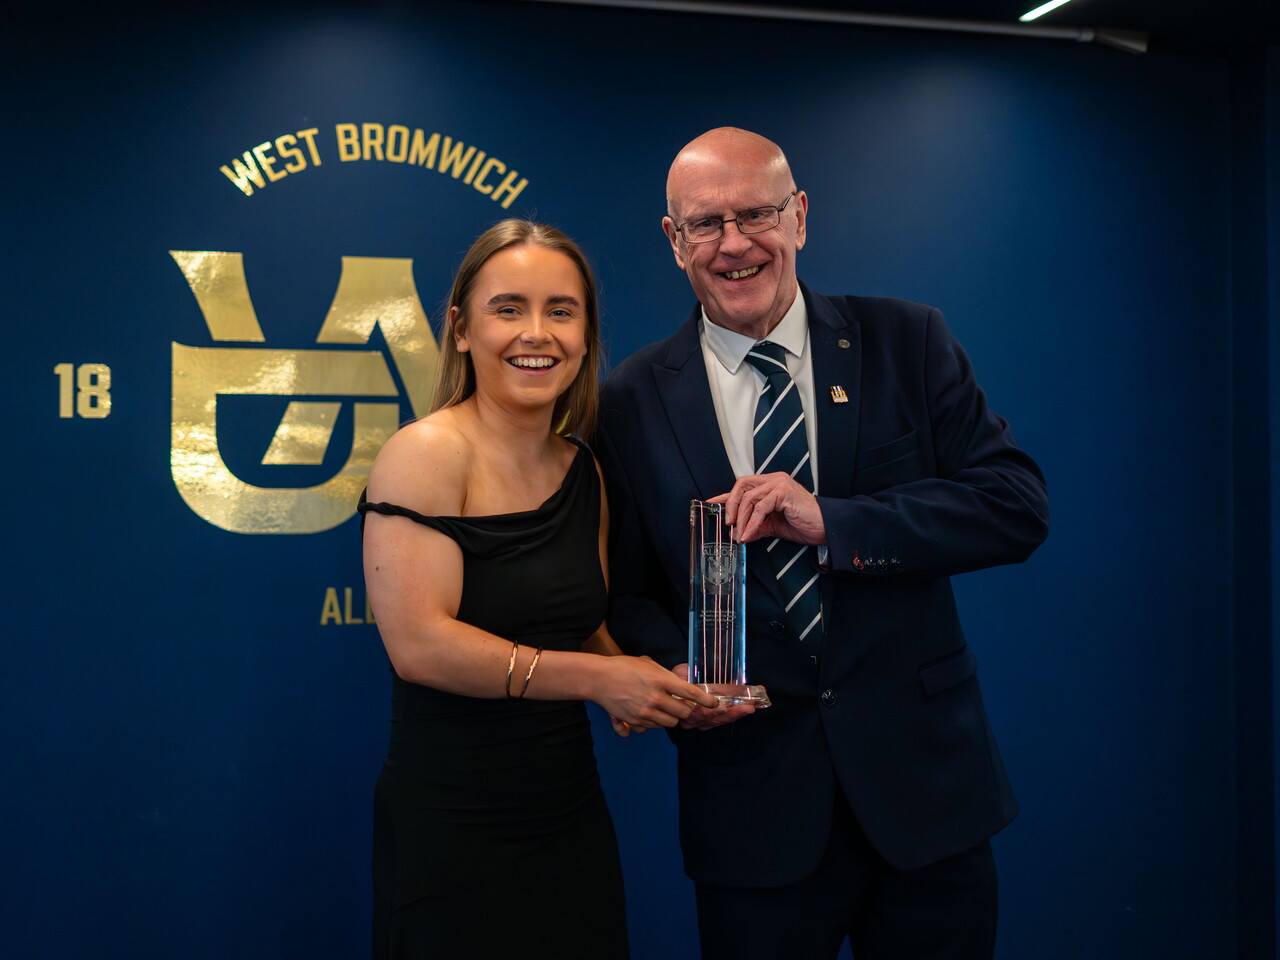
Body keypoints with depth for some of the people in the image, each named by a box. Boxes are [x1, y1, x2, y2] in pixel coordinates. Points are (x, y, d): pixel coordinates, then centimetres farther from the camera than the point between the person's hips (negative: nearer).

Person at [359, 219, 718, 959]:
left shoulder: (585, 472, 7)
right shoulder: (426, 455, -12)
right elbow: (419, 644, -21)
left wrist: (642, 688, -4)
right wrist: (598, 679, -19)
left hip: (570, 812, 6)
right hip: (451, 832, -6)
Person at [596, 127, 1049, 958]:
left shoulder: (907, 344, 0)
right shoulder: (635, 400, 0)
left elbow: (1019, 506, -9)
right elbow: (625, 587, 4)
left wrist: (831, 523, -20)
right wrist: (674, 668, -17)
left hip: (922, 775, 1)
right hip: (754, 801, 0)